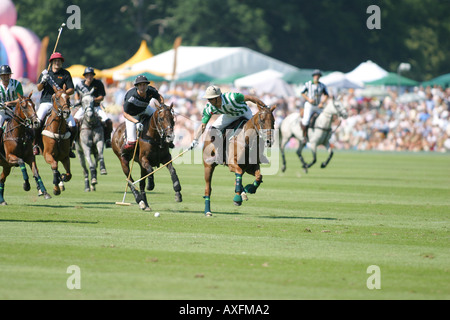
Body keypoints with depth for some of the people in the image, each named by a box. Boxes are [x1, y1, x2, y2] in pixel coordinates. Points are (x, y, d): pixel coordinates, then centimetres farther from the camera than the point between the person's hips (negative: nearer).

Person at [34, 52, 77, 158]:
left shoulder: (65, 74, 6)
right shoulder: (45, 72, 8)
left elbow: (71, 90, 1)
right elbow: (39, 88, 2)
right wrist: (43, 81, -19)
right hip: (46, 102, -1)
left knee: (73, 127, -10)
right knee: (38, 120, -27)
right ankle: (35, 144, -11)